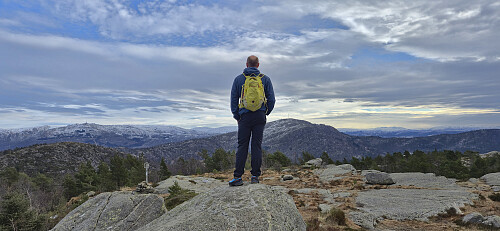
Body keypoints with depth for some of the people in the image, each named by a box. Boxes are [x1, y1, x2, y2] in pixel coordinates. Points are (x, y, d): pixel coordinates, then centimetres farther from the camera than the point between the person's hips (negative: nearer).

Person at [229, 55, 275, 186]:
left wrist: (237, 117, 12)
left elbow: (233, 99, 5)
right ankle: (255, 176, 5)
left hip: (244, 116, 0)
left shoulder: (238, 79, 6)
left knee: (242, 146, 2)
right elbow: (271, 99, 4)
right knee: (257, 146, 4)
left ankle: (238, 177, -2)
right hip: (260, 117, 1)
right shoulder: (265, 79, 6)